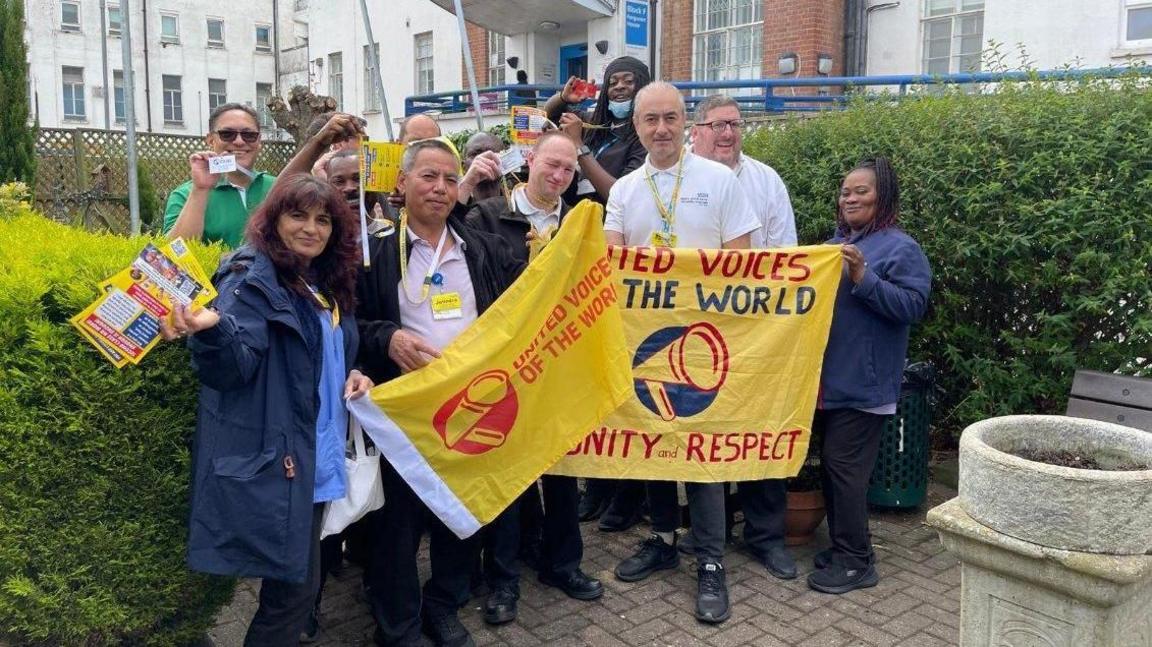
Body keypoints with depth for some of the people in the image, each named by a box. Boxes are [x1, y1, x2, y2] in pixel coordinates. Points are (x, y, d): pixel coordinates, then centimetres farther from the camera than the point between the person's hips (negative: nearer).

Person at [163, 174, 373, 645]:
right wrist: (212, 329, -42)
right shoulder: (251, 276, -11)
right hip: (272, 459, -8)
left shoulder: (330, 286, 13)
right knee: (296, 584, -3)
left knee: (296, 580, 16)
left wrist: (353, 376, 3)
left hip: (316, 457, 8)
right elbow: (234, 366, -22)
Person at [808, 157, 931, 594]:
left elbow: (914, 305, -17)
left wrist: (863, 276, -24)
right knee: (831, 464, 14)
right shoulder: (836, 242, 16)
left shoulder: (901, 248, -8)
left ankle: (856, 562, 7)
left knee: (844, 467, -5)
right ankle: (841, 546, 28)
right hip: (828, 379, 8)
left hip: (862, 383, -8)